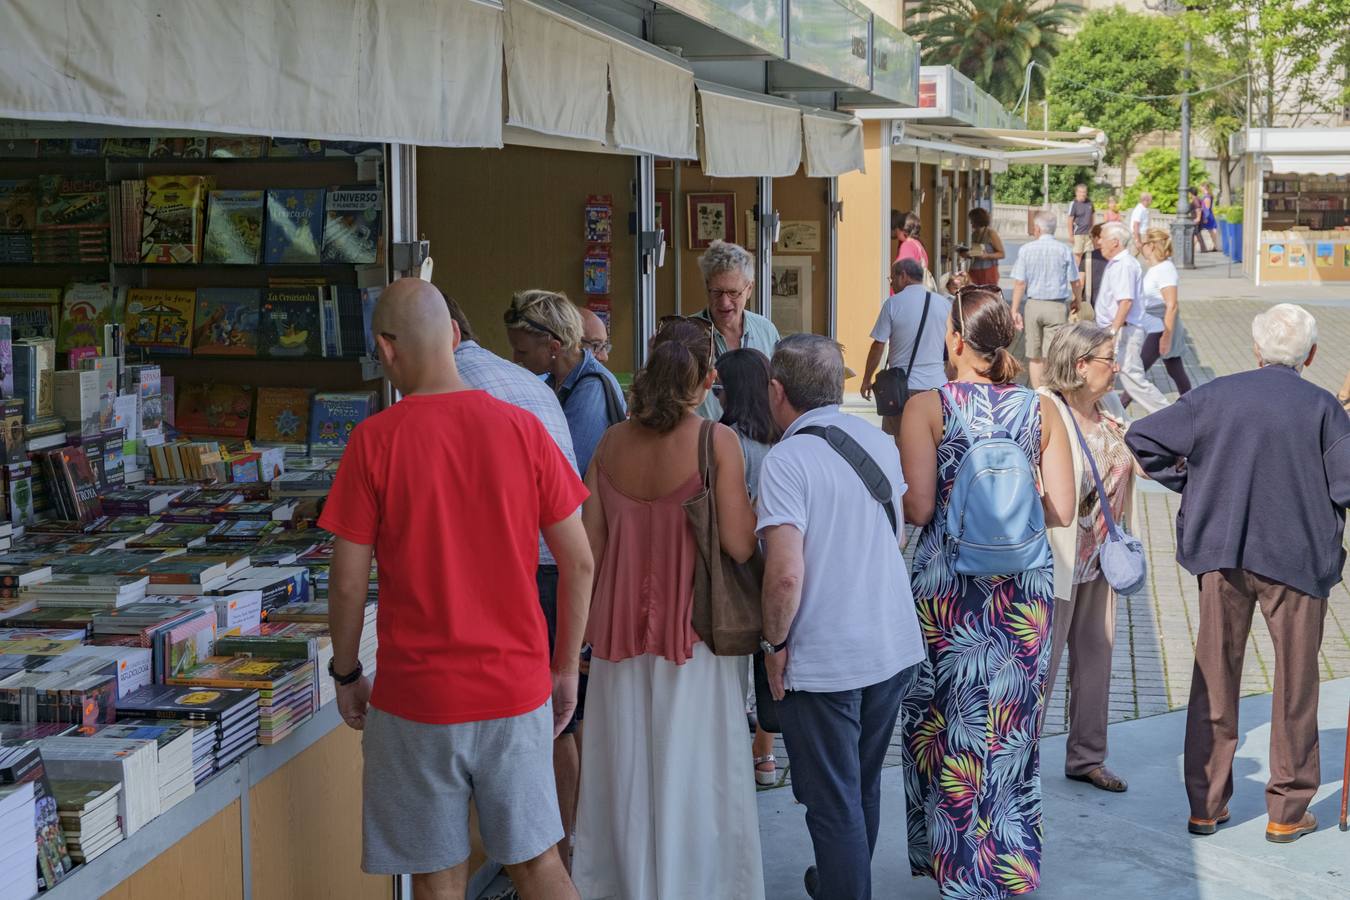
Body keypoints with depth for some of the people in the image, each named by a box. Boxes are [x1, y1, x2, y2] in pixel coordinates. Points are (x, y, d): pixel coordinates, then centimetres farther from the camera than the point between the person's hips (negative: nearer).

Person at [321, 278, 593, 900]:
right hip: (517, 687, 3)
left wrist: (346, 675, 7)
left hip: (418, 696, -2)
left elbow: (348, 581, -8)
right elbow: (578, 563, 0)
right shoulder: (522, 429, -3)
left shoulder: (374, 441, -10)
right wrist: (566, 668, 11)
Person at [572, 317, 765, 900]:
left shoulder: (611, 443, -2)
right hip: (695, 630, -4)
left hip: (622, 632, 4)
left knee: (626, 770, 16)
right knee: (693, 775, 7)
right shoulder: (716, 442, -13)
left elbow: (590, 547, 2)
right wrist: (754, 506, 2)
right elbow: (739, 546, -17)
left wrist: (593, 625, 14)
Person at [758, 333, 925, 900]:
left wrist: (775, 643, -11)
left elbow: (785, 575, -25)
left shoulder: (787, 460, -18)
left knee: (834, 804, 4)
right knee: (865, 785, 24)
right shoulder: (880, 442, 4)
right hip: (895, 648, 7)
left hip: (823, 663, -7)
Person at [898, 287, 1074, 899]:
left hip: (948, 587, -3)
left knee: (949, 723, 11)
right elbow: (1061, 511, 0)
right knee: (1013, 725, 13)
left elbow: (917, 508, -13)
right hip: (1025, 587, 3)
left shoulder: (928, 407, -8)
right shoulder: (1041, 410, 1)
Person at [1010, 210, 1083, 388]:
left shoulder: (1026, 250, -4)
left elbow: (1019, 283, -5)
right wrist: (1077, 301, 22)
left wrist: (1015, 311, 1)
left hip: (1033, 305, 1)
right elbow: (1076, 282, 2)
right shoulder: (1064, 250, -4)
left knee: (1034, 356, 11)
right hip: (1057, 306, -1)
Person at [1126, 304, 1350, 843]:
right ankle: (1287, 813, 17)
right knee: (1294, 685, 10)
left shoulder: (1215, 395, -1)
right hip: (1297, 557, -2)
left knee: (1214, 681, 12)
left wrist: (1189, 484, 6)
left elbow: (1143, 437, -1)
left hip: (1221, 554, 2)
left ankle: (1206, 805, 18)